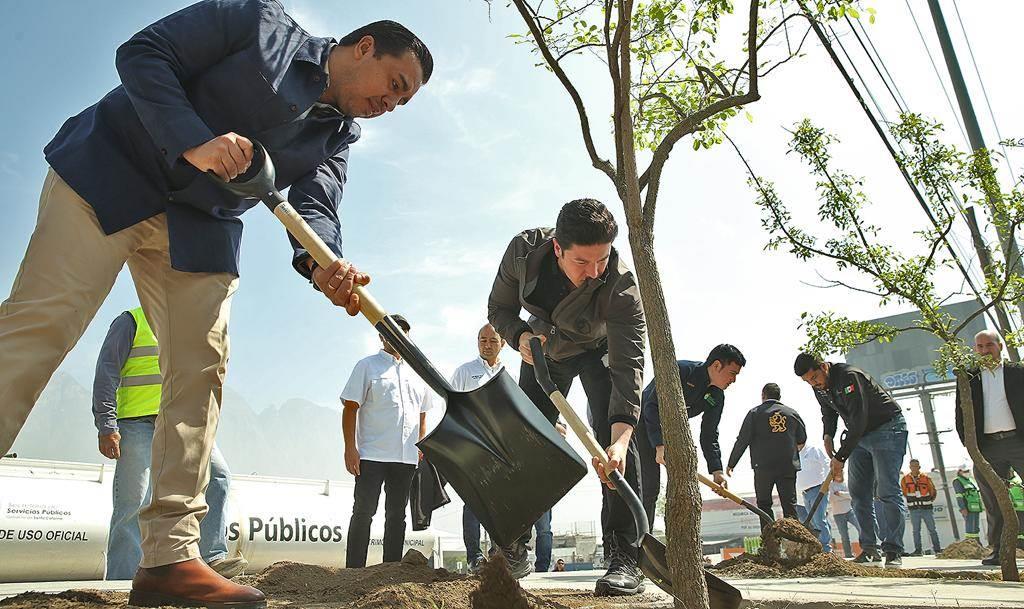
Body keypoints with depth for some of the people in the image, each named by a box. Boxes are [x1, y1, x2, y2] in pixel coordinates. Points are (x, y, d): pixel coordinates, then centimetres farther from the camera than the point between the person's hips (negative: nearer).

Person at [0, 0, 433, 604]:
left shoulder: (340, 136, 8)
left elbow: (315, 206, -8)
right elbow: (143, 54, -10)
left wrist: (324, 265, -31)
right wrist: (194, 143, -26)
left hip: (200, 226, 5)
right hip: (114, 171, -5)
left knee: (201, 368, -8)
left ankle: (170, 556, -7)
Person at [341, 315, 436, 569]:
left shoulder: (416, 372, 17)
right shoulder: (367, 366, 2)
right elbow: (350, 408, -4)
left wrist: (421, 448, 13)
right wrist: (350, 448, -12)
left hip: (407, 457, 5)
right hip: (372, 455, -5)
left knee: (397, 514, 10)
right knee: (364, 512, -2)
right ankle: (354, 568, 4)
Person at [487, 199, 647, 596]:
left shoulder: (621, 289, -38)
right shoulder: (524, 251, -29)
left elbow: (628, 366, -42)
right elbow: (499, 309, -13)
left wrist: (619, 437, -54)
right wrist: (520, 337, -36)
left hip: (600, 351, -3)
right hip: (545, 350, 3)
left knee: (614, 443, -21)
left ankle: (625, 559, -17)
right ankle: (515, 551, 14)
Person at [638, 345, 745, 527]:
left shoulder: (717, 397, -3)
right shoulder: (681, 370, -26)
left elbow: (709, 435, -1)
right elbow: (652, 406, -29)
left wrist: (717, 470, -13)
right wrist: (660, 446, -37)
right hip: (644, 422, -8)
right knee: (650, 484, -14)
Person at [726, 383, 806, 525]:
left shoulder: (755, 412, 1)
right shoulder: (792, 413, 11)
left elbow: (742, 440, -2)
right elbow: (802, 440, 20)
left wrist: (731, 464, 3)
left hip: (763, 466, -2)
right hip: (789, 466, 2)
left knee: (764, 504, 4)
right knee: (790, 504, 5)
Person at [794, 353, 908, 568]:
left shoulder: (849, 377, -27)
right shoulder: (820, 386, 0)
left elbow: (859, 420, -31)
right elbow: (828, 412, 19)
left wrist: (841, 457, -30)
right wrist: (828, 435, 1)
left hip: (887, 428, -9)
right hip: (860, 436, 9)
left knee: (888, 491, -13)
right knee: (859, 494, 4)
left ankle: (893, 552, -11)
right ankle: (869, 549, 8)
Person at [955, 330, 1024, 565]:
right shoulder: (969, 378, 13)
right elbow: (960, 414, 12)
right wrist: (967, 442, 2)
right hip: (988, 447, 2)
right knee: (994, 502, 4)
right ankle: (999, 550, 9)